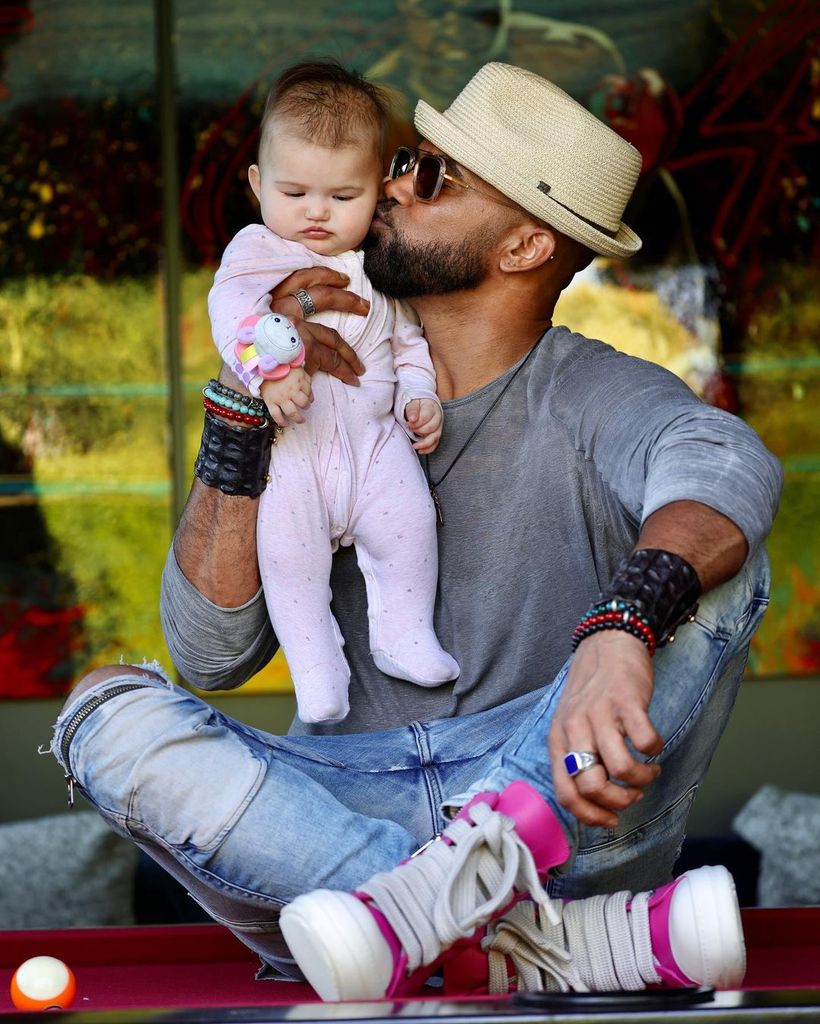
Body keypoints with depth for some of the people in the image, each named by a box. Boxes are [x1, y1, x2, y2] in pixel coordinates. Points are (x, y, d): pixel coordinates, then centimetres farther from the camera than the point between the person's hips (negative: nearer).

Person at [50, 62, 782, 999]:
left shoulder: (590, 398, -1)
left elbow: (728, 466, -28)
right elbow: (211, 653, 1)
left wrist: (618, 632, -50)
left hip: (564, 805, -3)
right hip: (356, 804, 3)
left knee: (710, 561, -21)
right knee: (107, 712, -21)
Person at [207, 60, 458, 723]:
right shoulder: (256, 250, 3)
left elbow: (408, 339, 25)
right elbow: (233, 308, -17)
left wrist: (419, 396, 6)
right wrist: (271, 367, -34)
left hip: (374, 432, 3)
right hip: (292, 443, -3)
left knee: (408, 516, -18)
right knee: (287, 539, -22)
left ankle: (403, 634, 2)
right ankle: (316, 663, -10)